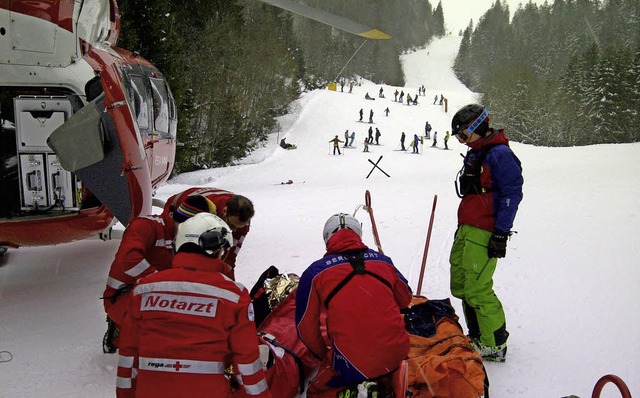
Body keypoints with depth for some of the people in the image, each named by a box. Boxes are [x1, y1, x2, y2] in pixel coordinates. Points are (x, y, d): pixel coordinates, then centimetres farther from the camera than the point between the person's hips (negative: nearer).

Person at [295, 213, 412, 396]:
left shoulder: (315, 272, 0)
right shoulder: (383, 260, 10)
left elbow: (306, 328, 5)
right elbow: (405, 299, 26)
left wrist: (326, 356, 21)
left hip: (352, 365, -4)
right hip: (397, 354, 5)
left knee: (317, 391, 16)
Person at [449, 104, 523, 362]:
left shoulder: (500, 154, -11)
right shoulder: (475, 154, 18)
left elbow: (512, 194, -16)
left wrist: (501, 234, -19)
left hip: (484, 234, -10)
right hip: (466, 230, 10)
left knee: (477, 289, -10)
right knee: (460, 285, 12)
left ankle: (494, 346, 3)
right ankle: (478, 337, 25)